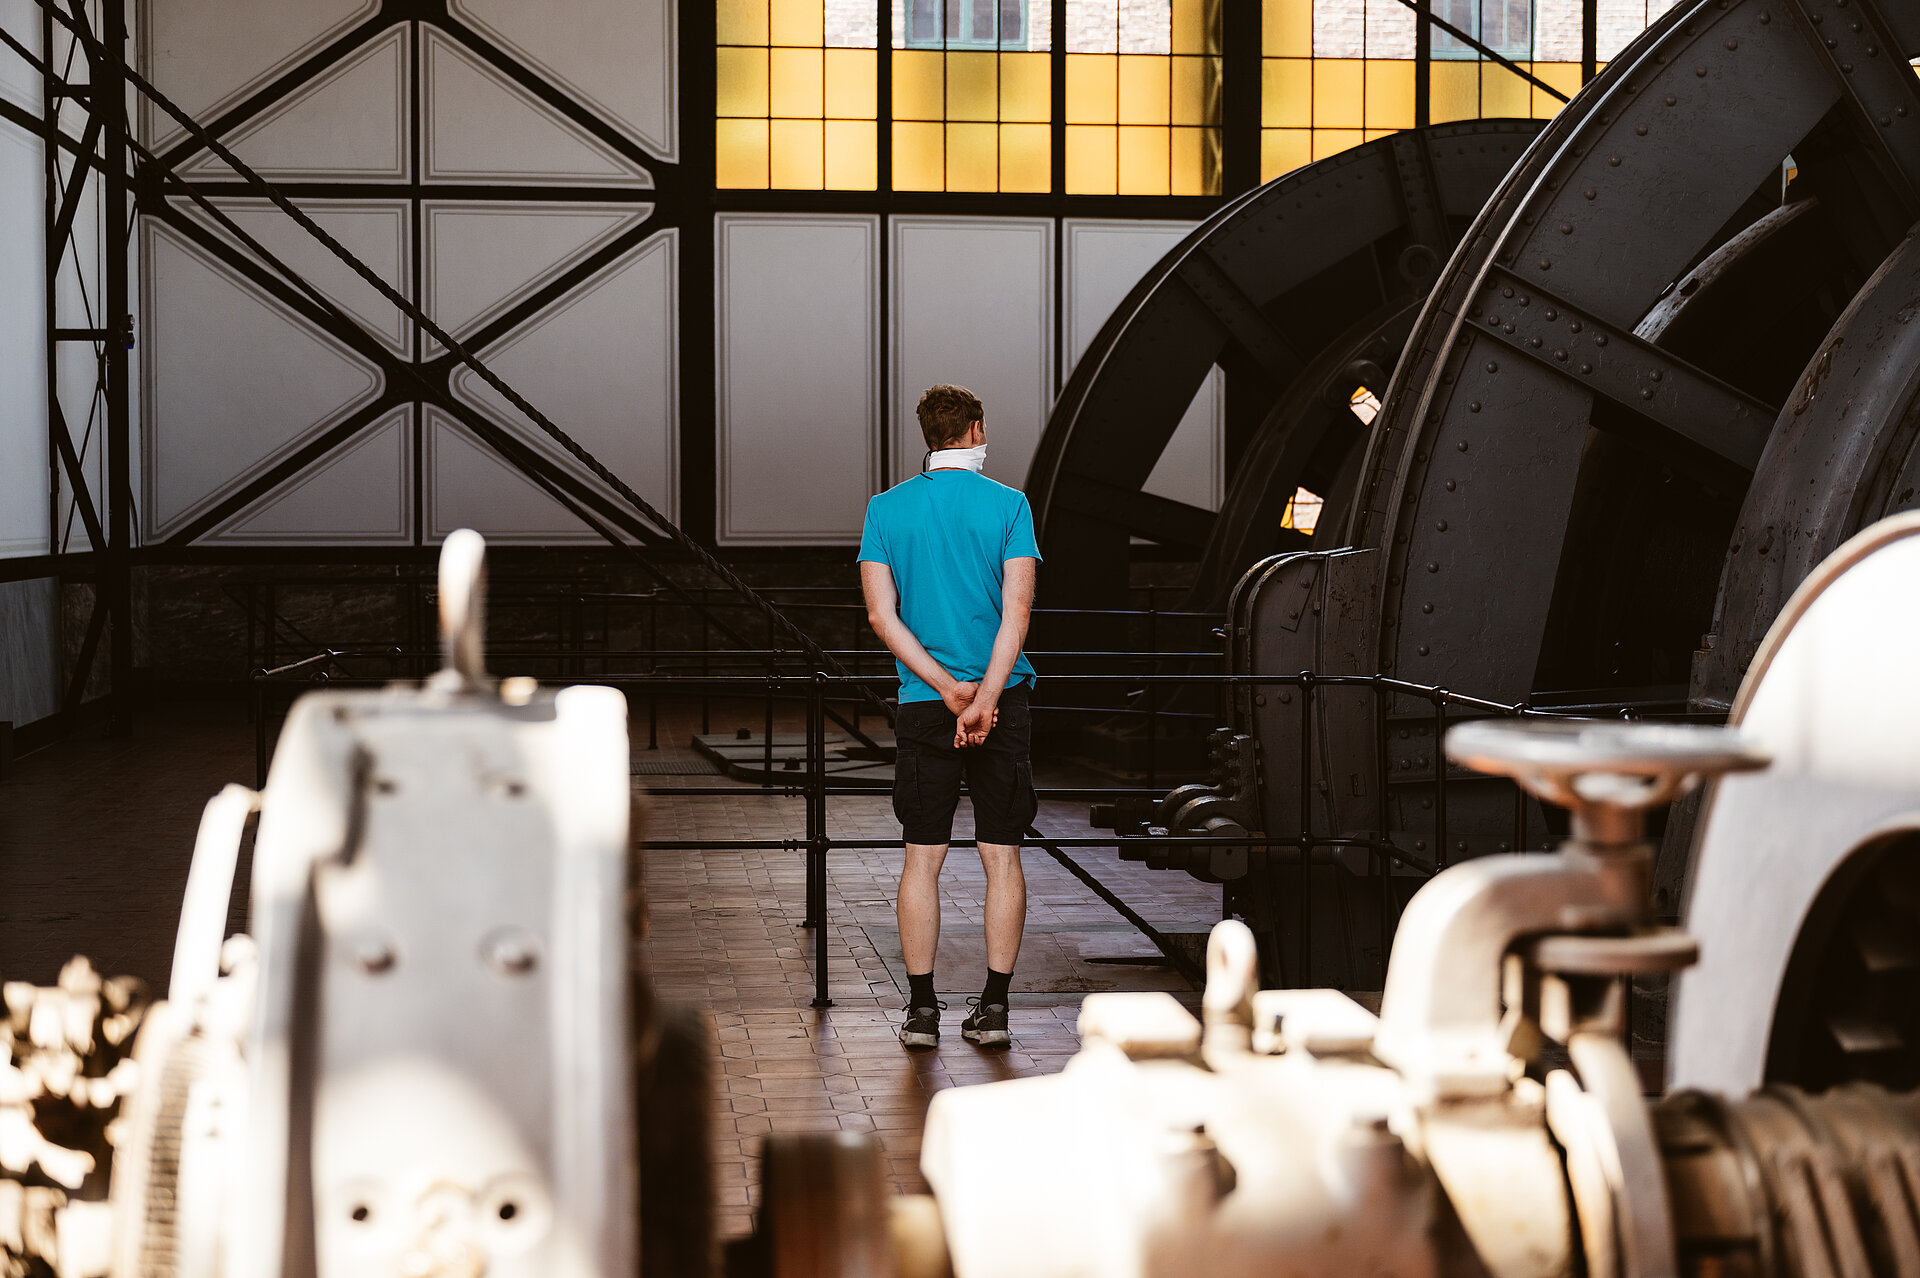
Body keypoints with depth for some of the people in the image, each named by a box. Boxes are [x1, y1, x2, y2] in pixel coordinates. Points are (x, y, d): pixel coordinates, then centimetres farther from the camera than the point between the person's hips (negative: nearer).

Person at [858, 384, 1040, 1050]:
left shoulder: (886, 508, 3)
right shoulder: (1009, 504, -2)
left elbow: (882, 614, -5)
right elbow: (1016, 611, -11)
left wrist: (947, 688, -9)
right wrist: (984, 696, -15)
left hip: (924, 702, 1)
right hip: (1003, 700, -1)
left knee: (922, 858, 6)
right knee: (1002, 856, 5)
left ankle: (922, 1009, 7)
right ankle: (994, 1007, 5)